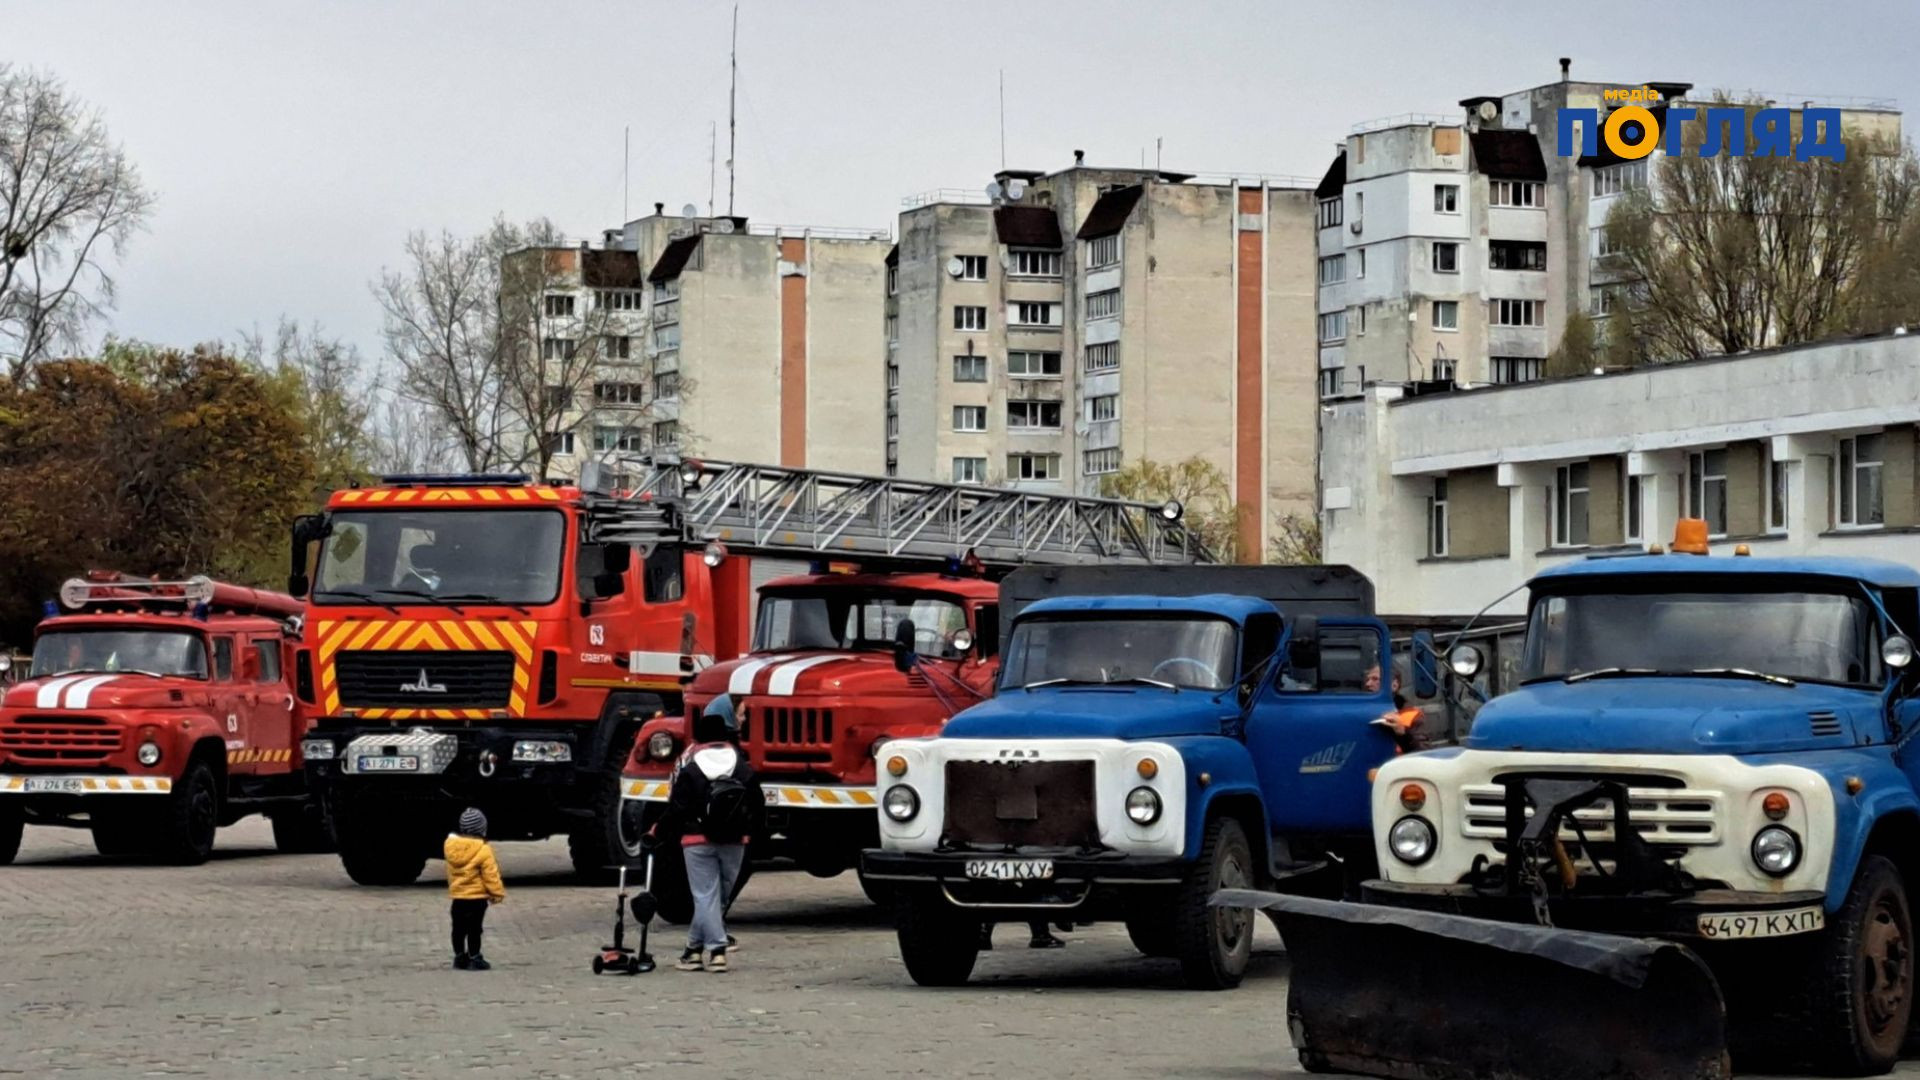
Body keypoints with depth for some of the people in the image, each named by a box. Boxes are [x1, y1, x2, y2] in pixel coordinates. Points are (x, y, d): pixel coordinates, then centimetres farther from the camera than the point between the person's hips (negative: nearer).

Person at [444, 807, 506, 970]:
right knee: (474, 929, -1)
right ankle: (474, 959, 1)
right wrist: (498, 893, -3)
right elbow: (490, 875, -14)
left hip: (457, 895, 6)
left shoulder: (451, 845, 0)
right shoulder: (483, 850, -18)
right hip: (477, 896, -6)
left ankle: (459, 957, 21)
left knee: (459, 928, 13)